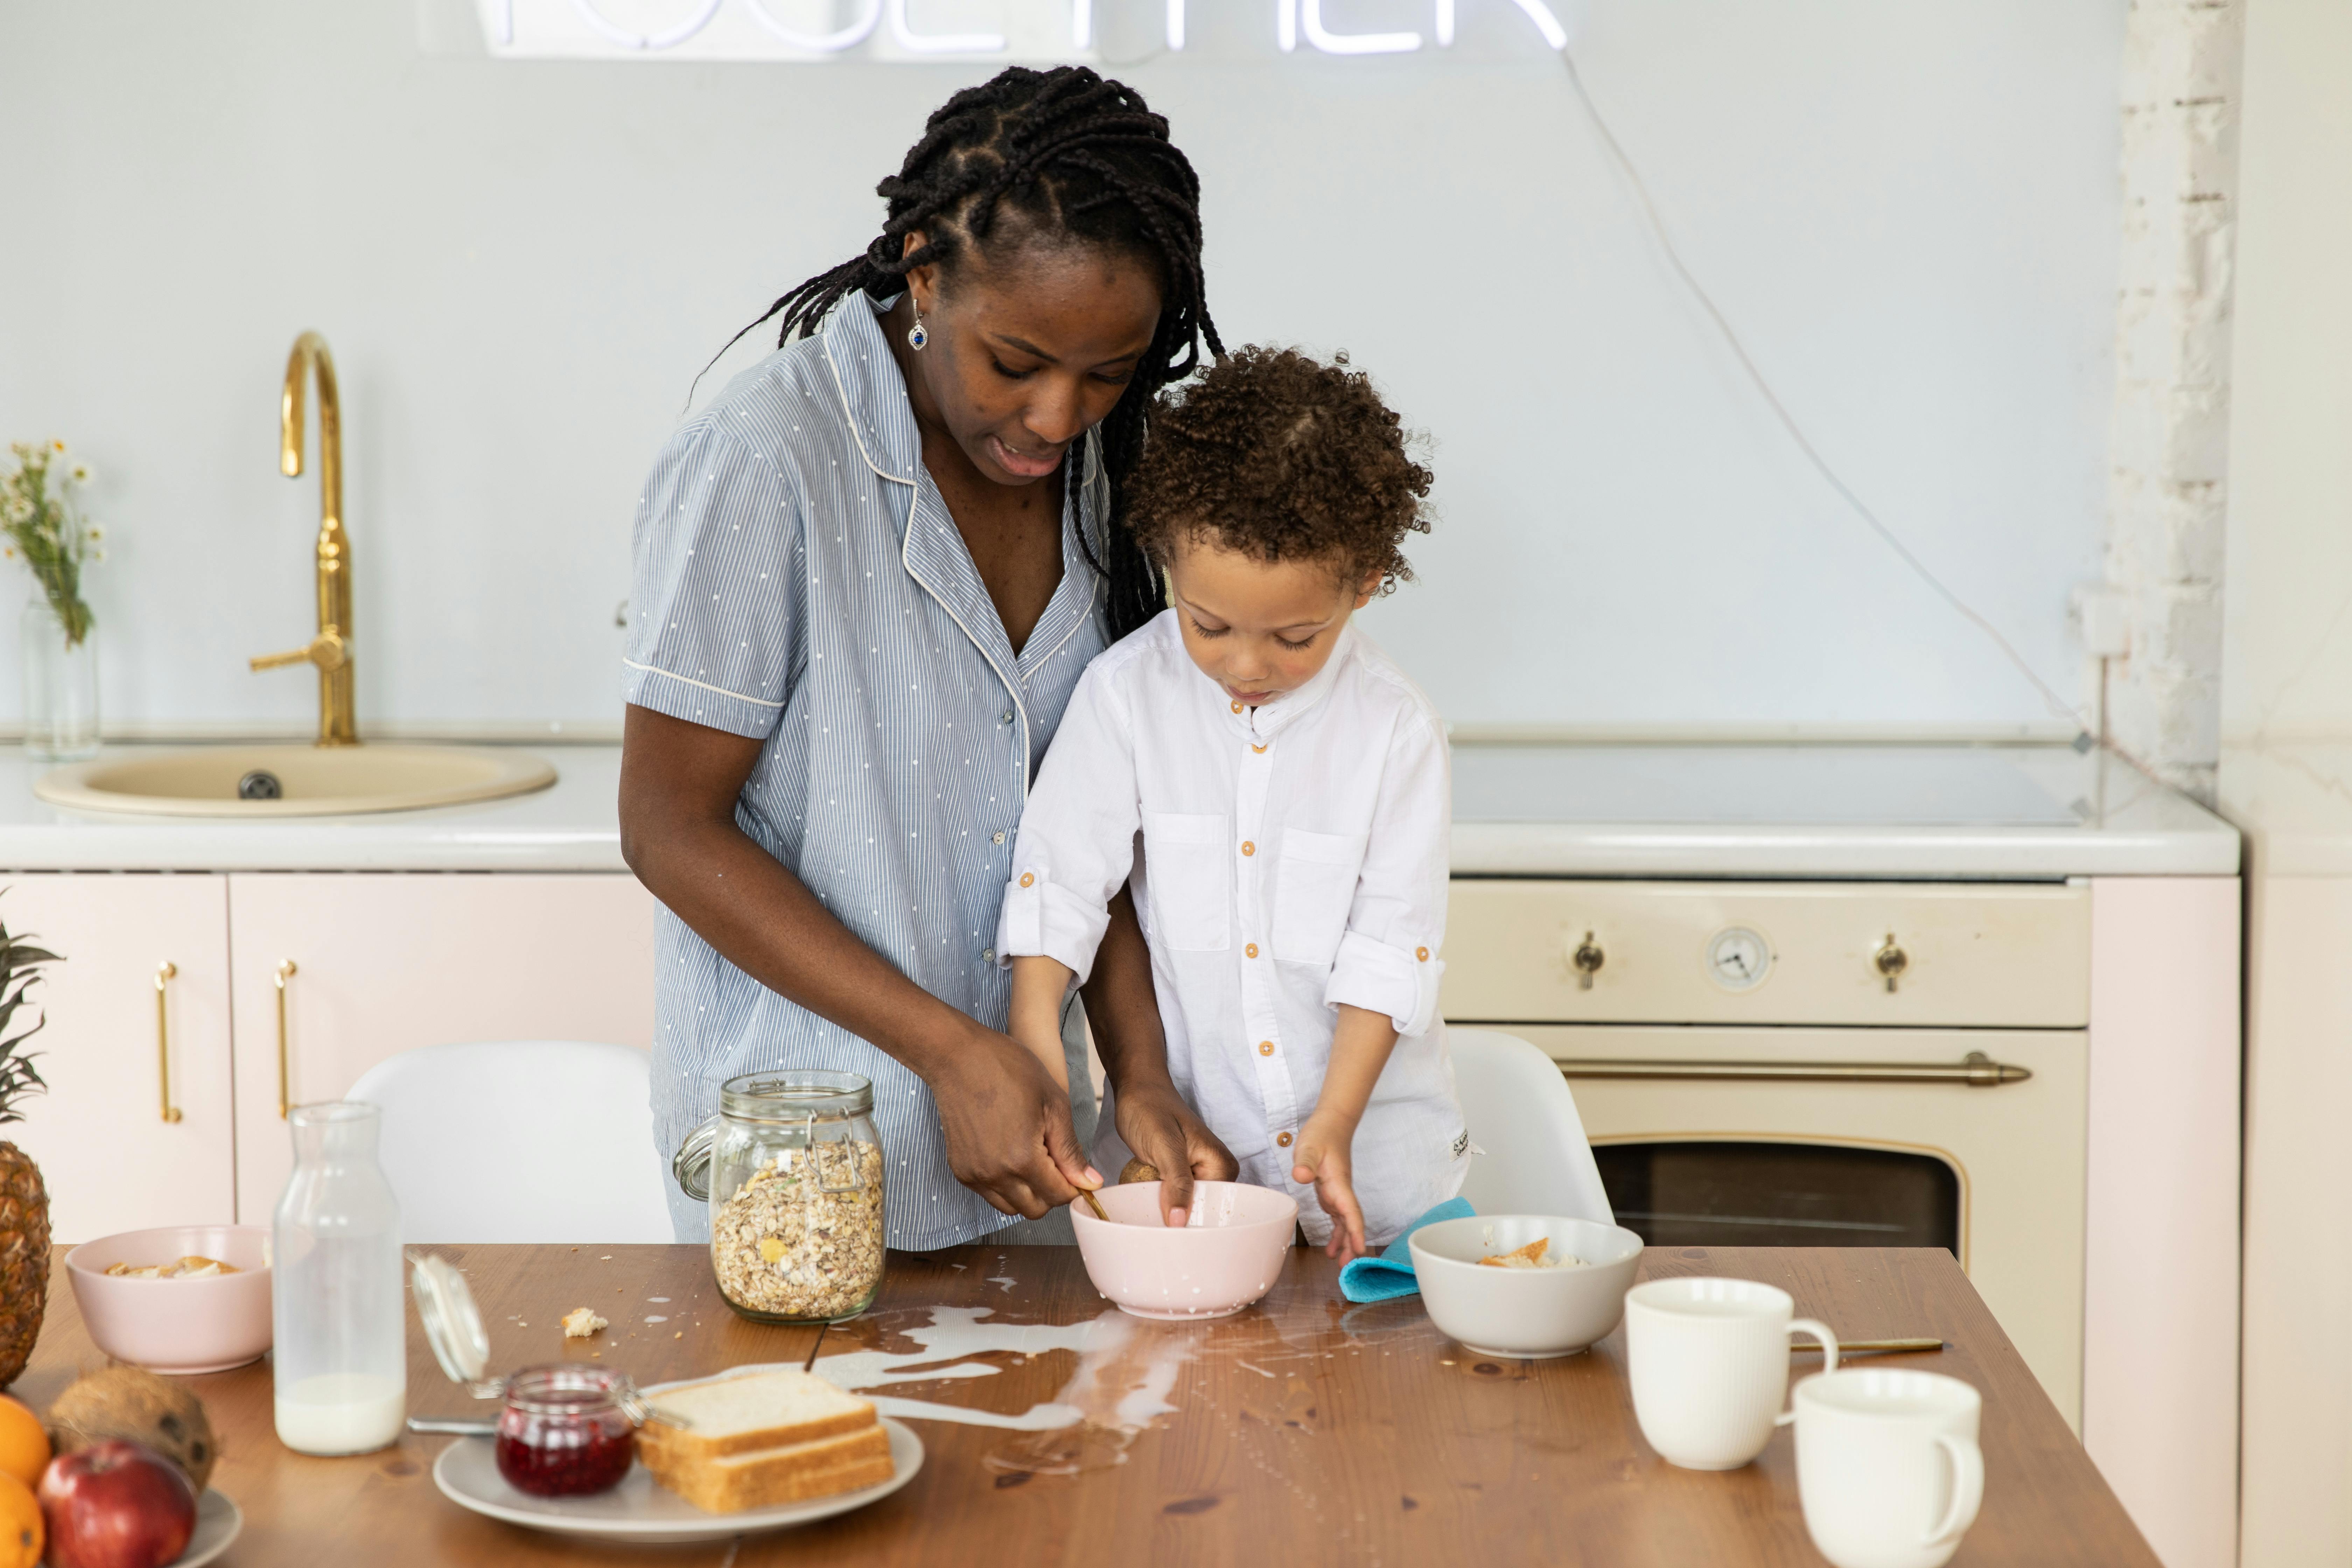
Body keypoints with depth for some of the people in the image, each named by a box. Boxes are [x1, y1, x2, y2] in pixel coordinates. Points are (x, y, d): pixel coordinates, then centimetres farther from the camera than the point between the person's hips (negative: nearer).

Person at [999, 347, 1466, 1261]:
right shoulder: (1127, 693, -6)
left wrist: (1335, 1124, -16)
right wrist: (1036, 1062, -16)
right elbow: (1058, 882, -5)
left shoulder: (1397, 729, -8)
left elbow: (1391, 946, -8)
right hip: (1177, 1133, 0)